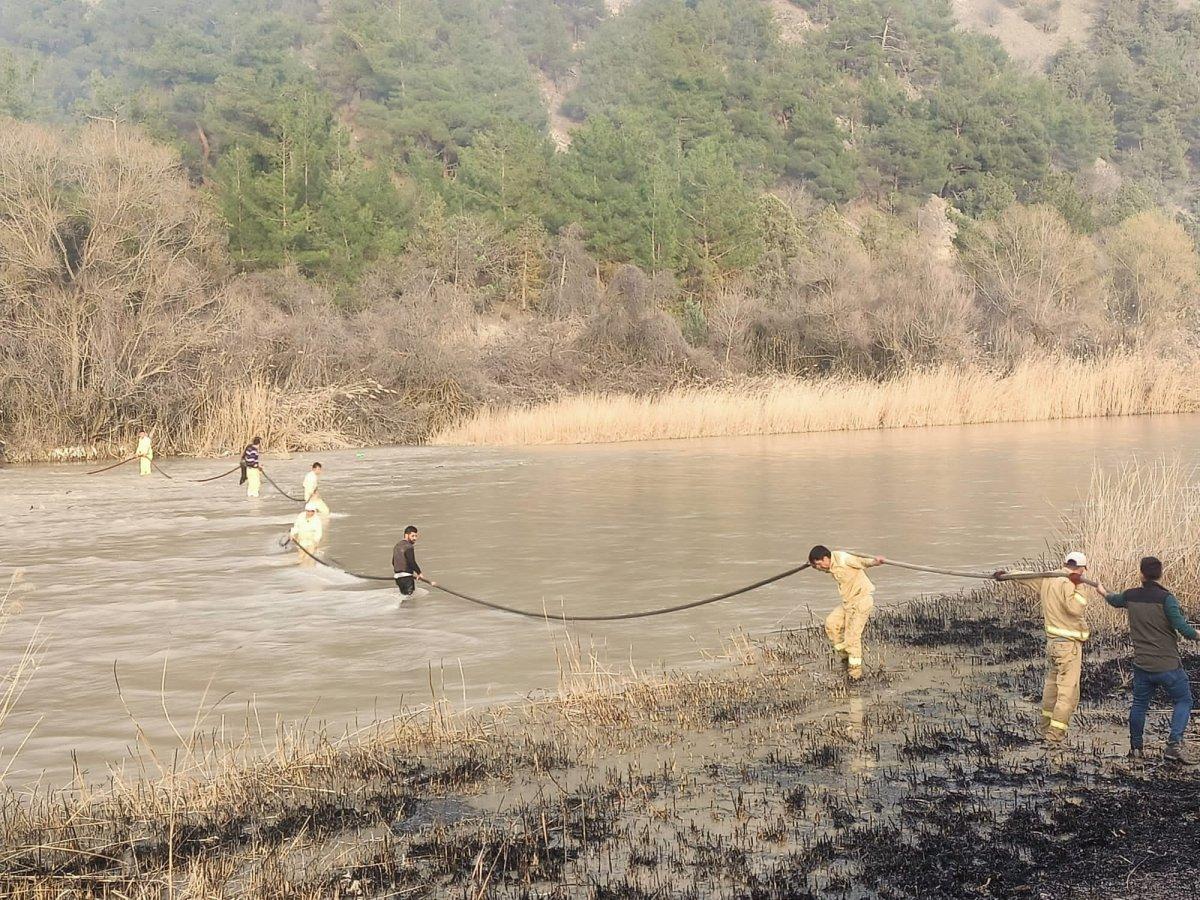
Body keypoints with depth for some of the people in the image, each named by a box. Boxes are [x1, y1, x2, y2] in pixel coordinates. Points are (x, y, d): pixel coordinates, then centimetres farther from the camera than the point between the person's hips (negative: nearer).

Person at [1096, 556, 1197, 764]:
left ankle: (1135, 747, 25)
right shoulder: (1166, 598, -14)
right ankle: (1175, 743, -6)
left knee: (1139, 704, 18)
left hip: (1142, 666, 5)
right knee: (1183, 702, 9)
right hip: (1168, 665, -4)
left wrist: (1103, 592, 47)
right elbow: (1181, 626, -23)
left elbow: (1114, 601, 26)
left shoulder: (1131, 596, 3)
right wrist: (1195, 635, -4)